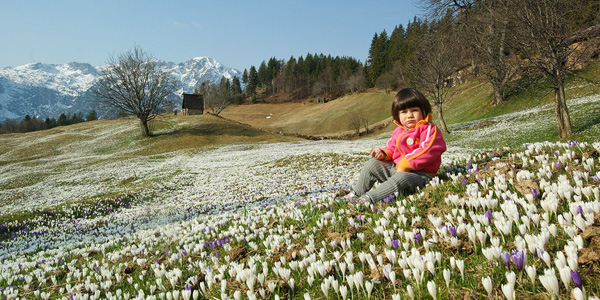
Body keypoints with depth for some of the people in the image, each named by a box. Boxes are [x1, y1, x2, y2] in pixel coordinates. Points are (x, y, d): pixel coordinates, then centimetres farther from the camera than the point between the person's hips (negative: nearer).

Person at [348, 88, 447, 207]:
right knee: (372, 164, 0)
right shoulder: (398, 131, 13)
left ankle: (369, 198, -40)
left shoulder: (429, 129, -10)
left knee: (401, 178, -38)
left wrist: (405, 164, -25)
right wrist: (383, 153, 1)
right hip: (396, 168, 8)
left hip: (419, 173, -7)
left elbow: (428, 151, -24)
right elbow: (392, 147, 26)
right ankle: (356, 194, 4)